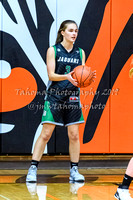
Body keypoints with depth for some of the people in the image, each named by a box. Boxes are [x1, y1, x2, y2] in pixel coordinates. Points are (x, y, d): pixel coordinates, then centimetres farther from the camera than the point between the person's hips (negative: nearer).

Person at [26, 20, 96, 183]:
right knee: (45, 134, -5)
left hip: (73, 97, 3)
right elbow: (51, 75, -9)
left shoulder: (80, 52, 9)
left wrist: (89, 77, -15)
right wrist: (67, 77, -26)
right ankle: (33, 169, 1)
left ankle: (74, 171, 9)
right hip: (54, 96, -3)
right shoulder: (53, 50, -1)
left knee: (74, 135, 2)